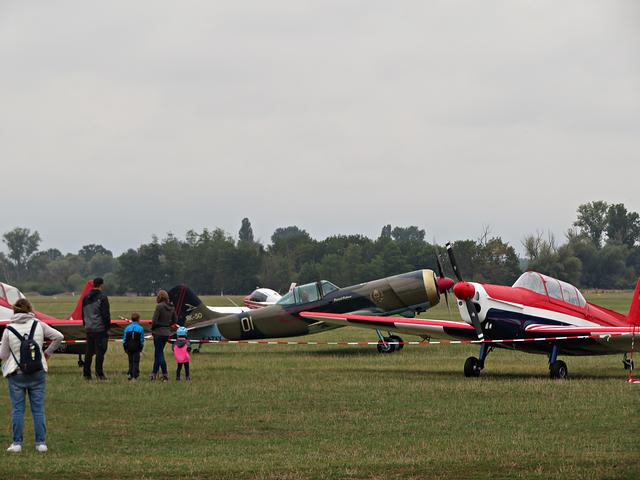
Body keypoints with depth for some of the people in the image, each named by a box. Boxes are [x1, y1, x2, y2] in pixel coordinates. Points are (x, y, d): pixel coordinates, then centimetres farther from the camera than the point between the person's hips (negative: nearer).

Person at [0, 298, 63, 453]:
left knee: (17, 409, 6)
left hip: (16, 375, -1)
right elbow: (59, 337, -2)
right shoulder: (38, 325, -3)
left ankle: (17, 443, 5)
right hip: (37, 374, 1)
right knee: (38, 409, 7)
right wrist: (48, 352, 12)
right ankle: (40, 443, 6)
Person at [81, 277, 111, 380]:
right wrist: (108, 328, -7)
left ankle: (86, 374, 10)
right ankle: (99, 373, -6)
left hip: (89, 329, 6)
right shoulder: (102, 297, -10)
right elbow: (105, 314, -12)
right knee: (100, 351, -4)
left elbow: (83, 314, 18)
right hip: (100, 329, -6)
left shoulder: (86, 298, 11)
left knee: (89, 352, 10)